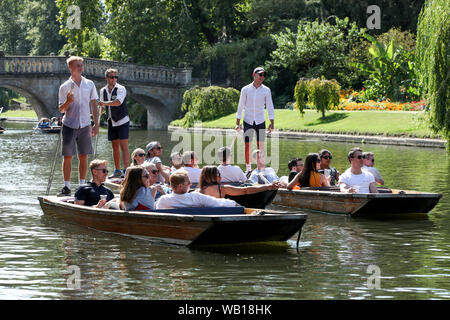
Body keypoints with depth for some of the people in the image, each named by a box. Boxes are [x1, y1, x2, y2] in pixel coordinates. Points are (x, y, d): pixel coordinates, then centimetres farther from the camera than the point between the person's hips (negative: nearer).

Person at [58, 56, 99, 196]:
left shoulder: (89, 84, 7)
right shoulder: (65, 87, 0)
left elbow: (94, 106, 10)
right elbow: (61, 109, 1)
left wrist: (96, 124, 5)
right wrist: (68, 102, -20)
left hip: (84, 125, 2)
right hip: (69, 125, -2)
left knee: (83, 156, 5)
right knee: (67, 156, -3)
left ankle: (82, 185, 12)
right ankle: (67, 187, 1)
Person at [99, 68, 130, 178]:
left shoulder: (121, 89, -11)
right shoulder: (103, 91, 6)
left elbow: (118, 102, -28)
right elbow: (102, 106, 20)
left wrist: (105, 103, -34)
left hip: (122, 121, -5)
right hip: (111, 123, 5)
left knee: (124, 147, -10)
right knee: (115, 147, 9)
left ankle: (126, 170, -12)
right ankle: (117, 171, 15)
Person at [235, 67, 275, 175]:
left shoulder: (266, 90, 1)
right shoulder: (245, 89, -1)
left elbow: (270, 107, 3)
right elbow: (240, 106, 4)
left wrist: (272, 123, -4)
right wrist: (238, 123, 1)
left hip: (260, 121, 0)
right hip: (248, 121, 0)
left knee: (260, 146, 0)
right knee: (247, 146, -1)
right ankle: (248, 168, 9)